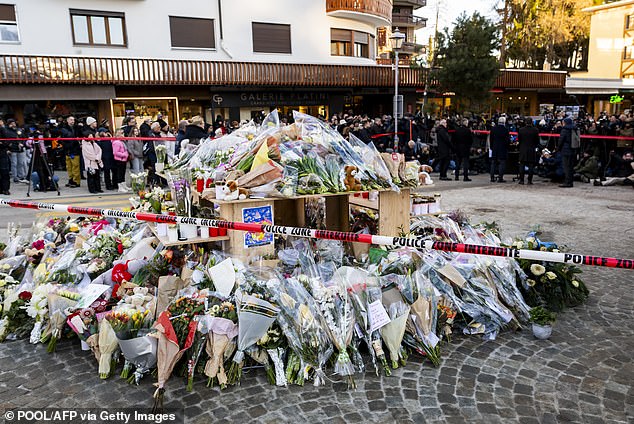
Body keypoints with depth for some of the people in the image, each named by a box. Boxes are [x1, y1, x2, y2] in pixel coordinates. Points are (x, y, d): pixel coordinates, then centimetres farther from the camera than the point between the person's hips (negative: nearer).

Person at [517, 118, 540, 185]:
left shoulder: (521, 130, -5)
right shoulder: (535, 130, -6)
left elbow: (518, 139, 3)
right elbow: (537, 140, 0)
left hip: (523, 150, 1)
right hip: (532, 150, 0)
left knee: (522, 165, 6)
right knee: (531, 165, 4)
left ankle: (521, 180, 4)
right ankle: (529, 180, 2)